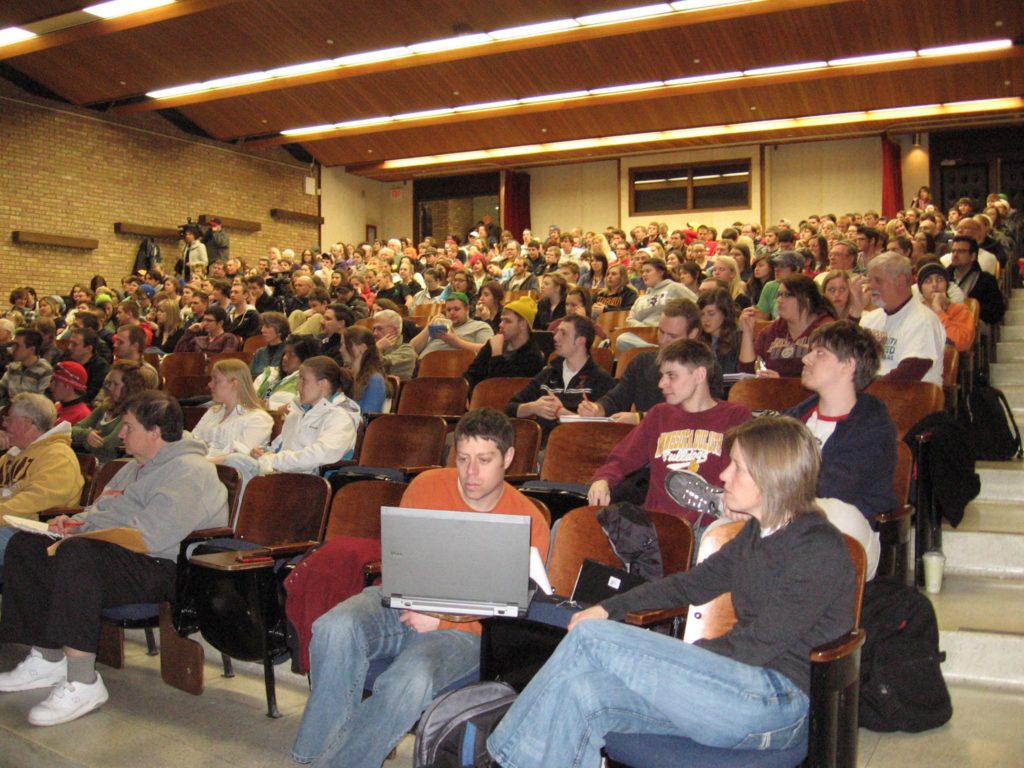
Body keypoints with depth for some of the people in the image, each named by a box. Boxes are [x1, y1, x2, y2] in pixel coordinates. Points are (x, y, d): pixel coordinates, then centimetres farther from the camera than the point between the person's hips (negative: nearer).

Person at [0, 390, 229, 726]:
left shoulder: (189, 471, -14)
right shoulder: (136, 467, 22)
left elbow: (150, 534, -25)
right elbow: (102, 509, 32)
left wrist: (83, 531, -14)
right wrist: (77, 522, 7)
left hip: (162, 568, -11)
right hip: (117, 553, 11)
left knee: (77, 555, -36)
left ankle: (83, 683, -30)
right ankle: (48, 658, 6)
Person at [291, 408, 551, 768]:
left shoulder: (529, 522, -5)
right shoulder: (426, 486, 1)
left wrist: (441, 618, -15)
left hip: (462, 629, -2)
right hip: (402, 603, 3)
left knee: (413, 678, -34)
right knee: (335, 628, -29)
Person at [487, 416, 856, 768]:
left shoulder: (818, 549, -13)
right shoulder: (759, 533, 14)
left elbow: (758, 645, -16)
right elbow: (694, 582, 20)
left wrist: (676, 657, -7)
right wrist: (610, 608, 11)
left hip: (779, 698, -8)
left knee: (590, 636, -13)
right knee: (582, 693, -14)